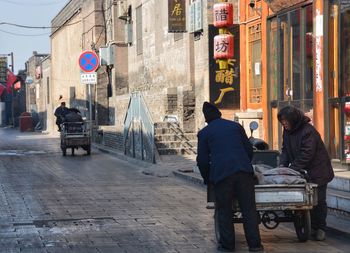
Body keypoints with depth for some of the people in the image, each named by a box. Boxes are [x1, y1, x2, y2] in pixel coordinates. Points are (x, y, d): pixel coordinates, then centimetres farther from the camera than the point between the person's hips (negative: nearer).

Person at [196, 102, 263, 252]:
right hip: (243, 170, 2)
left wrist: (207, 178, 22)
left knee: (224, 211, 9)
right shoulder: (235, 126, 17)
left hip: (221, 174, -2)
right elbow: (249, 149, 18)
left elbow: (202, 160, 9)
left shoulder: (204, 133, 11)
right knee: (249, 209, 4)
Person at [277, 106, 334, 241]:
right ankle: (311, 226, 9)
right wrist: (283, 164, -9)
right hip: (301, 172, 7)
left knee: (319, 200, -2)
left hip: (317, 171, -6)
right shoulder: (287, 131, 6)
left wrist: (292, 169, -24)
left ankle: (320, 228, 8)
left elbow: (306, 154, -24)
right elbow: (285, 149, 9)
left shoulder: (308, 131, -21)